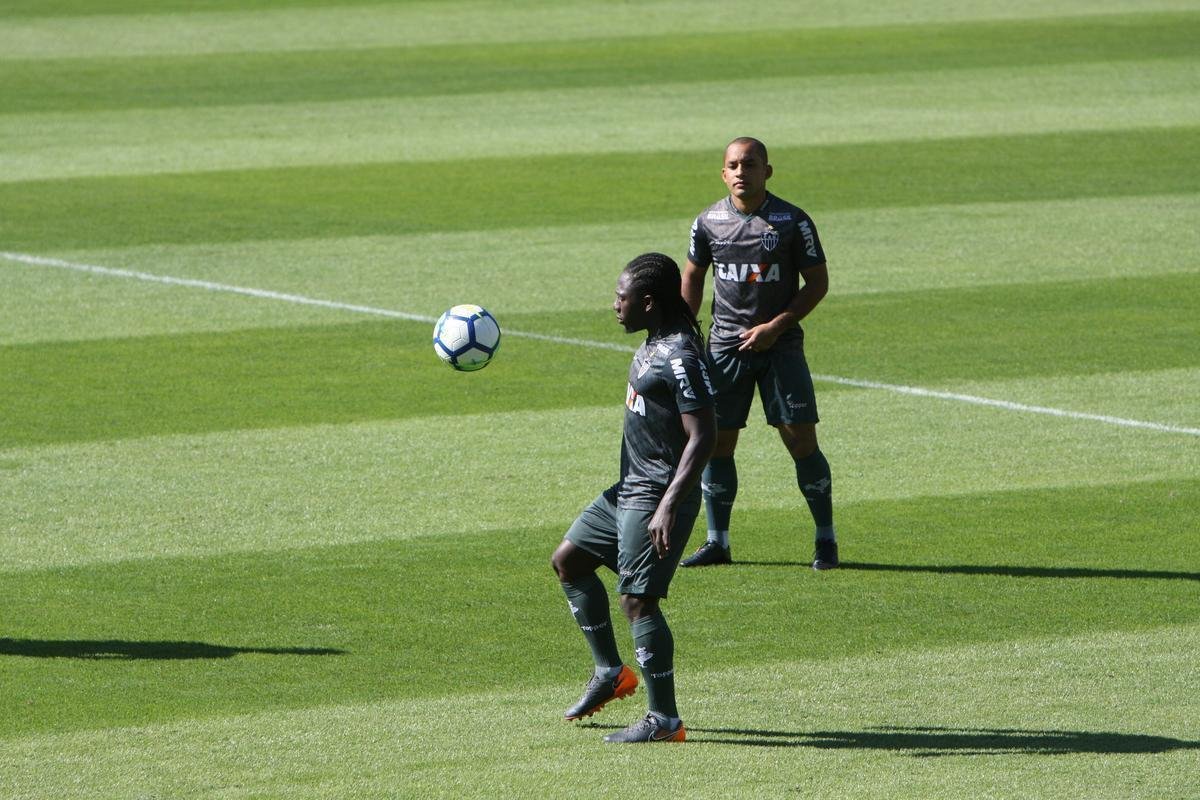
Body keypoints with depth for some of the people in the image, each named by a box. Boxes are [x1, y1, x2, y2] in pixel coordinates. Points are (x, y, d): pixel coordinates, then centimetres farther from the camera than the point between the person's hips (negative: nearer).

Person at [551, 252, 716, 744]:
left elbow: (703, 436, -25)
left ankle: (664, 720, -5)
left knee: (637, 599, -11)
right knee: (568, 560, 18)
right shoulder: (655, 343, 10)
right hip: (628, 488, 11)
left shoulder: (681, 356, -21)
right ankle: (609, 672, 25)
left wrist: (669, 505, -30)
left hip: (656, 498, -11)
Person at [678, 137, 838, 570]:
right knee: (716, 441, 2)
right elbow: (693, 276, 16)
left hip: (780, 343, -3)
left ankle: (826, 540, 5)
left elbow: (817, 282, -2)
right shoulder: (708, 222, 2)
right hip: (725, 345, 3)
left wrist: (775, 326, -12)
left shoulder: (793, 222, -6)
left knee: (801, 440, -7)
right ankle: (717, 542, 13)